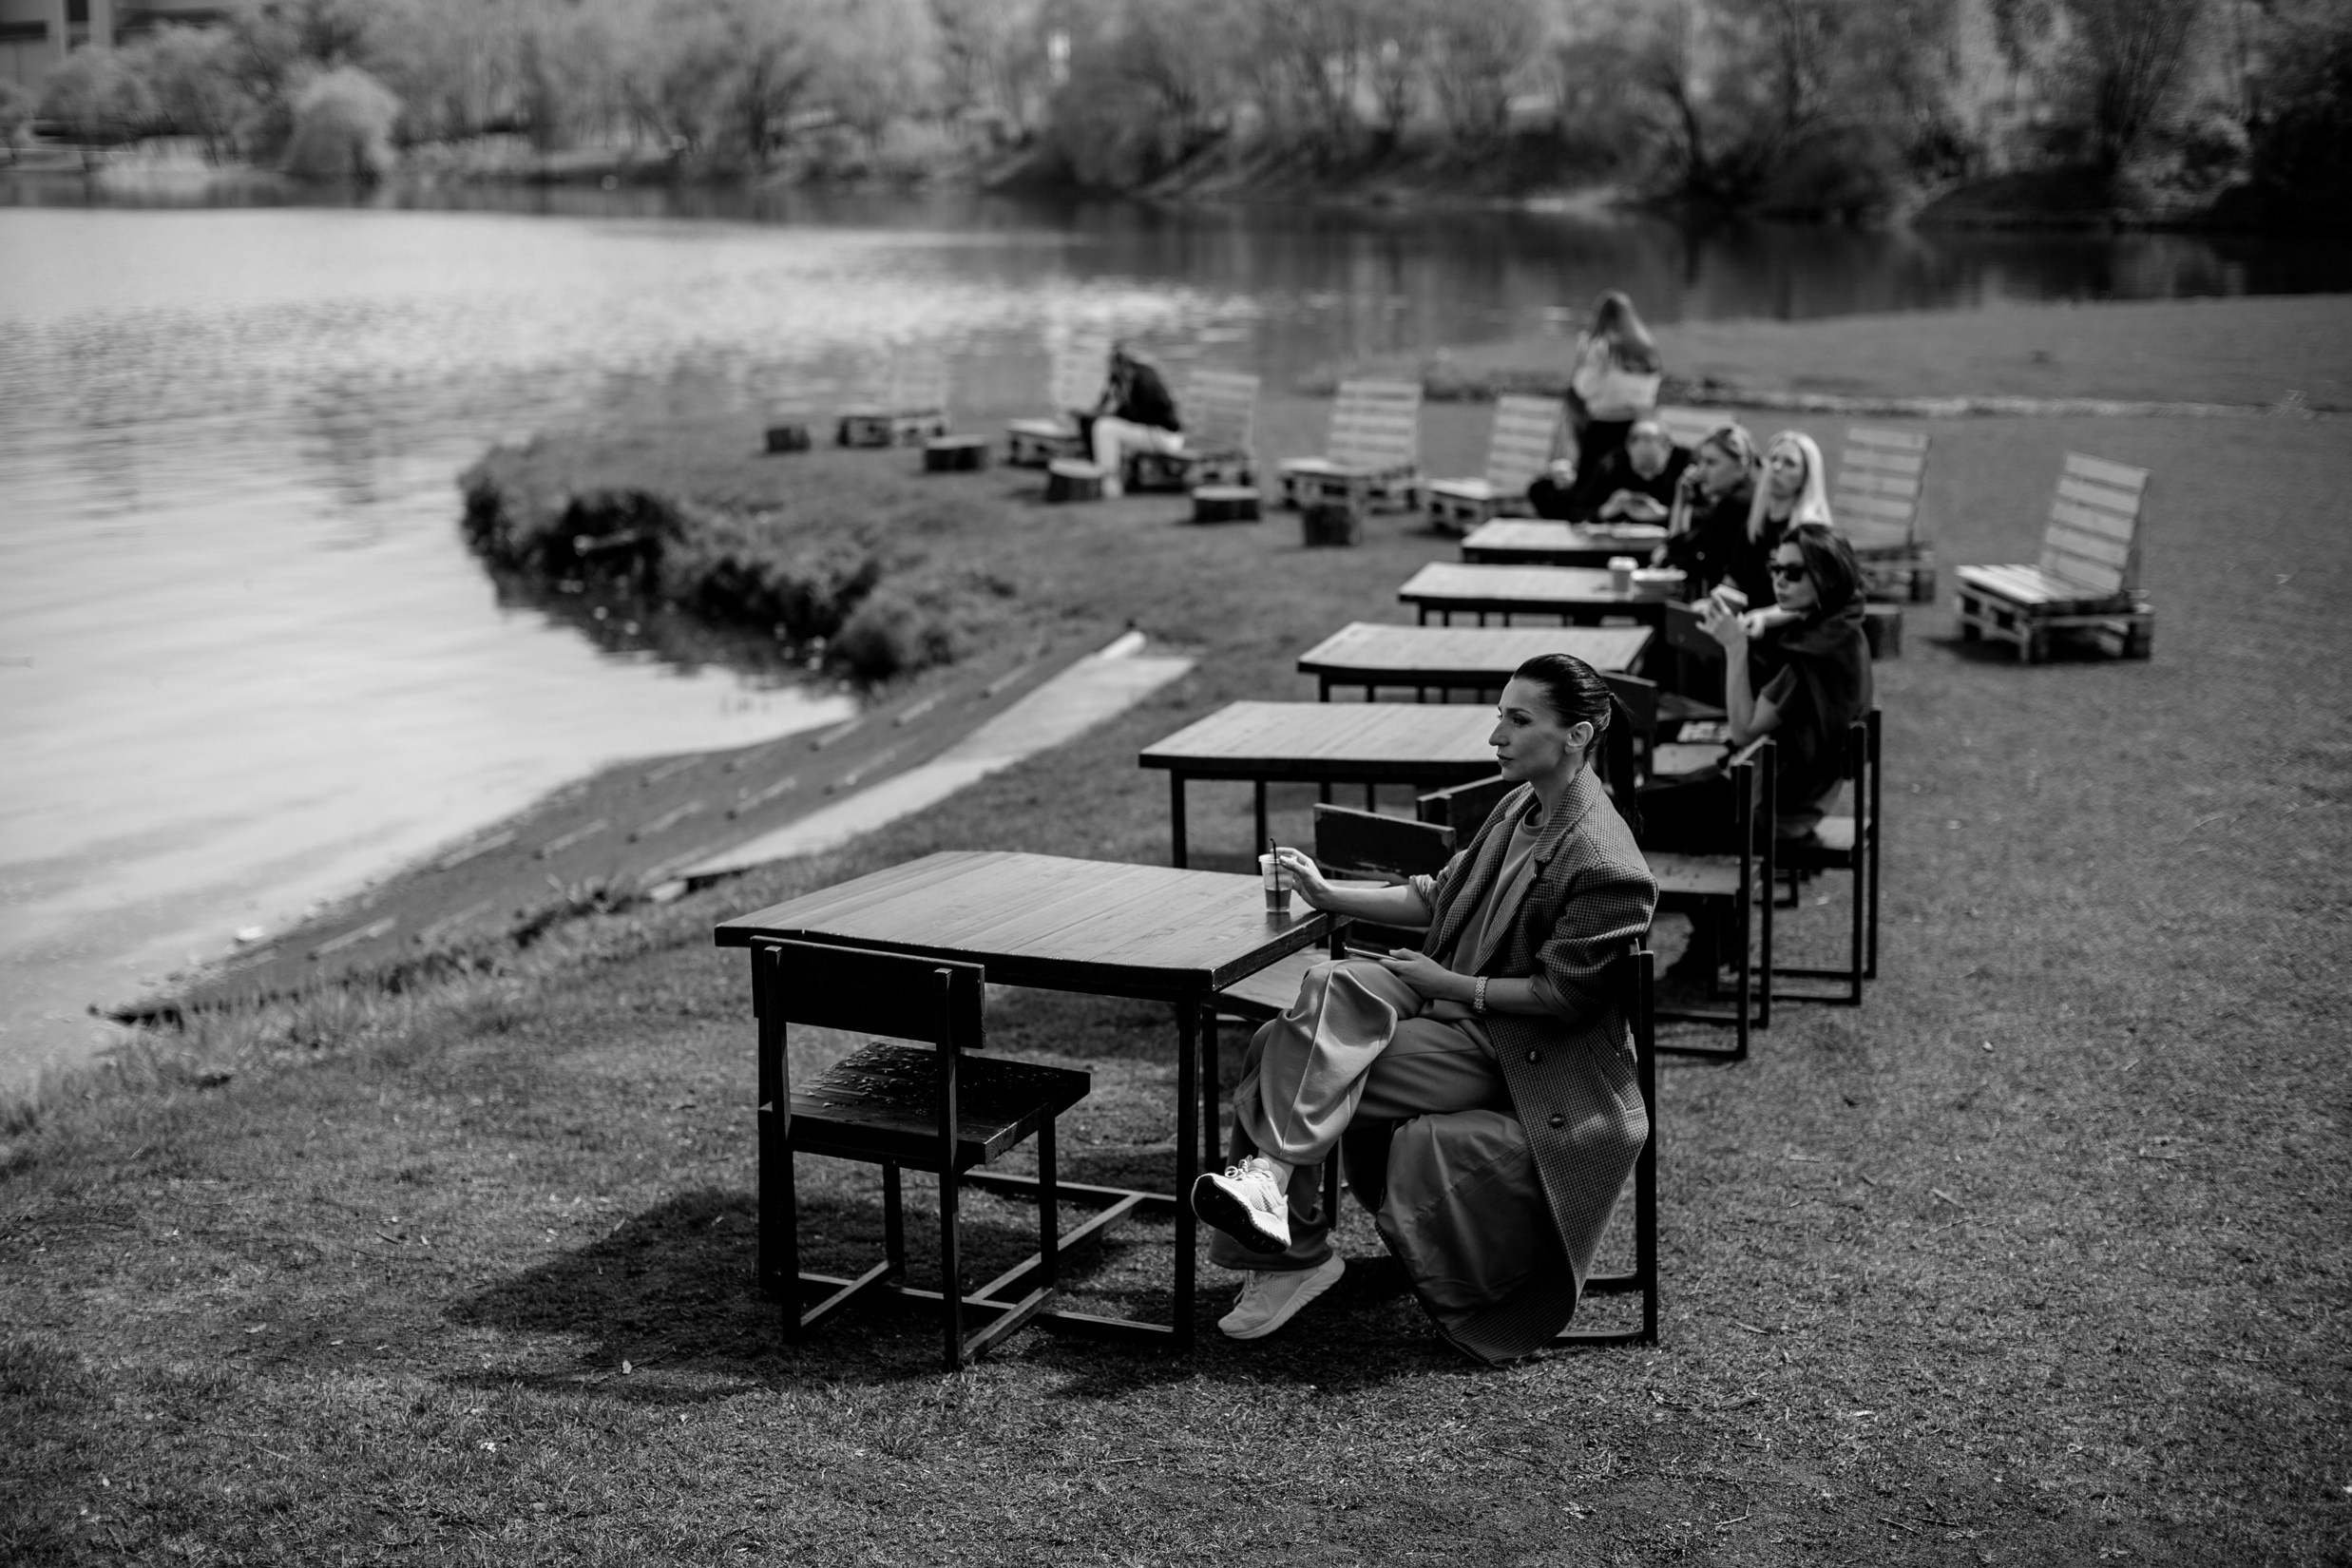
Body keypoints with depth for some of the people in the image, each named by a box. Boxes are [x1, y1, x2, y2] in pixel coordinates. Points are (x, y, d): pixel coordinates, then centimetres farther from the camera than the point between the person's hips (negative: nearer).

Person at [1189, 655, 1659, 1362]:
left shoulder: (1604, 866, -21)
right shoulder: (1523, 806, 6)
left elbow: (1561, 996, -18)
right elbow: (1440, 897, 16)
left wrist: (1450, 985, -15)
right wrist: (1328, 896, 9)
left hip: (1516, 1055, -8)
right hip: (1455, 998, 8)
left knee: (1309, 1070, -20)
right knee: (1330, 986, -18)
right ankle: (1268, 1180, -20)